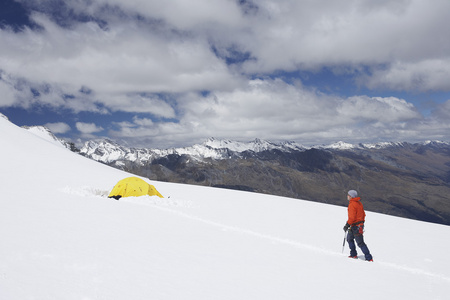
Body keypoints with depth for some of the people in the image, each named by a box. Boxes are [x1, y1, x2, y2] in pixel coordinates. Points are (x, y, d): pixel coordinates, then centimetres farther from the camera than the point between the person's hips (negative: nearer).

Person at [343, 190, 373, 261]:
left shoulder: (352, 204, -19)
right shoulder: (359, 203, 10)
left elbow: (352, 217, -24)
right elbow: (363, 214, 16)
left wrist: (347, 225, -18)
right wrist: (361, 222, 25)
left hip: (356, 226, -10)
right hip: (360, 224, 10)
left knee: (360, 243, -5)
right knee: (349, 238, 22)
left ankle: (369, 258, -1)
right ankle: (353, 254, 26)